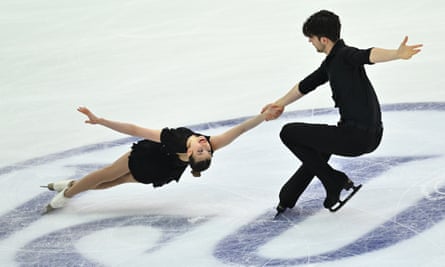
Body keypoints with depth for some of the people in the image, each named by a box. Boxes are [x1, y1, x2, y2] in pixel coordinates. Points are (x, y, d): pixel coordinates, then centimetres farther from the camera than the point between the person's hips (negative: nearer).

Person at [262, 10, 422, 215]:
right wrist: (280, 104, 43)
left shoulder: (345, 55, -13)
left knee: (289, 133, 0)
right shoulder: (331, 63, 16)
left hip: (359, 136, -10)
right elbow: (306, 85, 30)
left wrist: (397, 54, -55)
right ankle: (287, 198, 50)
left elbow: (369, 55, -35)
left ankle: (336, 181, 3)